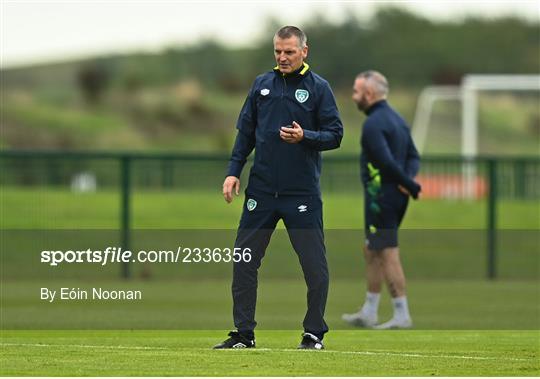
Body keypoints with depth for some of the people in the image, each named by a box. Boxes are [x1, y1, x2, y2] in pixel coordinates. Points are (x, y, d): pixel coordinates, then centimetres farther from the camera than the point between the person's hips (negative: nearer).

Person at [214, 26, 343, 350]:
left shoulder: (319, 88, -1)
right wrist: (233, 172, 5)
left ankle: (314, 333, 11)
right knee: (244, 260, 2)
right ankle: (244, 333, 10)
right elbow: (245, 132, 14)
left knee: (314, 264, -2)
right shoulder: (262, 85, 10)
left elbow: (335, 135, -3)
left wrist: (304, 137, -21)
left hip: (303, 193, -4)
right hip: (261, 189, 4)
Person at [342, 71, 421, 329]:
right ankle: (368, 313, 22)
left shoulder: (373, 124, -16)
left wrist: (411, 185, -15)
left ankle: (402, 315, -5)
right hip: (396, 198, 10)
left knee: (388, 255, -6)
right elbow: (414, 157, 14)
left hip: (380, 198, -10)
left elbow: (387, 161, -24)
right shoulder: (397, 119, 15)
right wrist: (407, 179, -3)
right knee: (371, 252, 17)